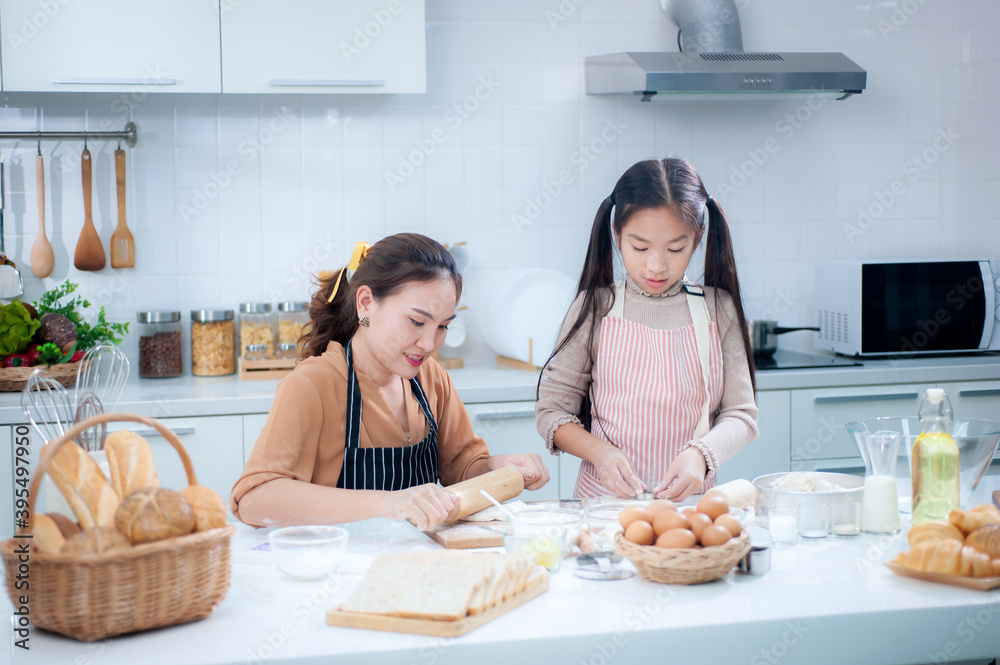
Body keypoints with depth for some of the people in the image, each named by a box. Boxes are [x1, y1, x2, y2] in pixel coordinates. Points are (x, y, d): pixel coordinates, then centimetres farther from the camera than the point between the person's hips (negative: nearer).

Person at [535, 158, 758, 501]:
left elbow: (741, 414, 6)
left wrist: (701, 454, -15)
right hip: (607, 495, -1)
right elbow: (551, 410, 4)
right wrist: (600, 452, -15)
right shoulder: (595, 308, 1)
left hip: (690, 496, 1)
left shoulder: (719, 309, 4)